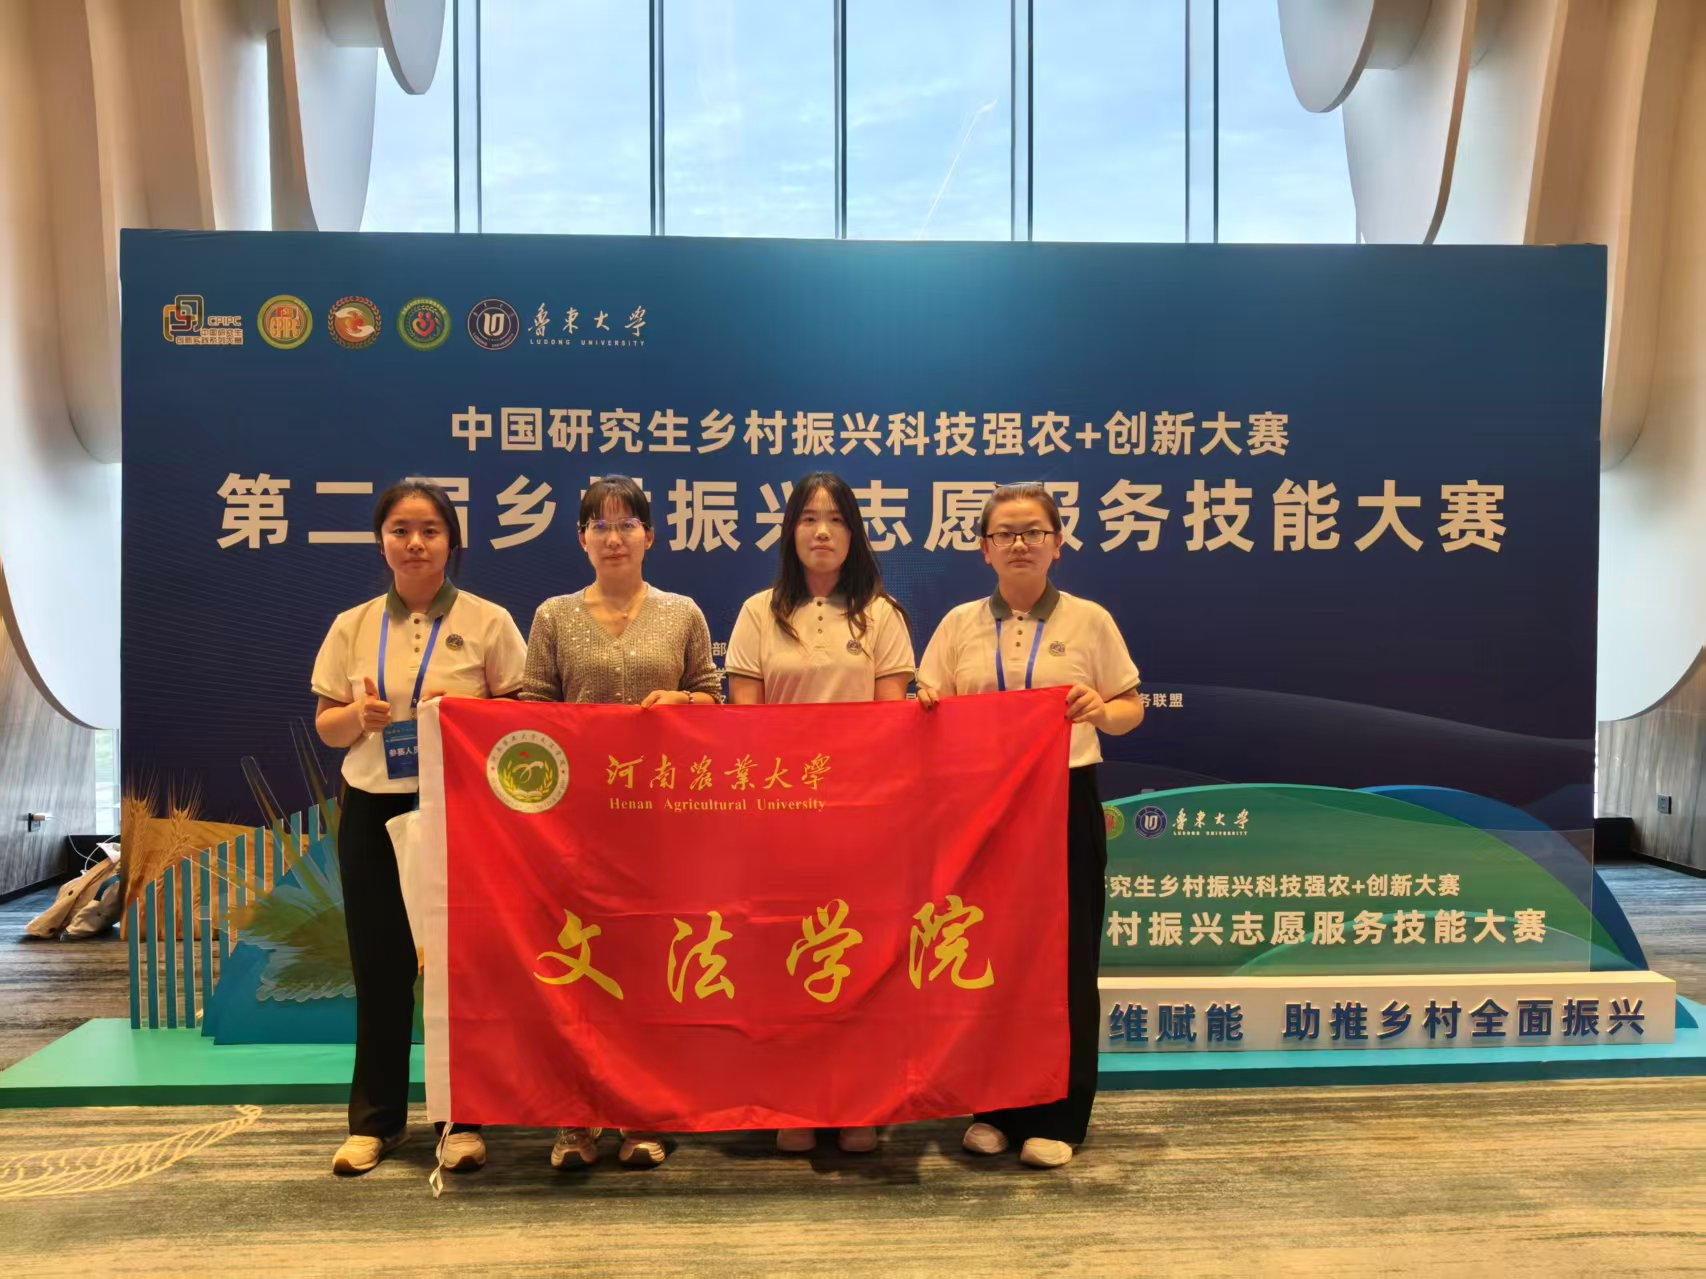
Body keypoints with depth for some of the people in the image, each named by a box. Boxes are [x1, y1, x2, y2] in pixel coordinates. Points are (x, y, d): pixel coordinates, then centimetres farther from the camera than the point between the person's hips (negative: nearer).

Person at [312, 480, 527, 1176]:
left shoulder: (488, 621, 0)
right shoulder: (353, 626, 8)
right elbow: (325, 727, 10)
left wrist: (467, 709, -18)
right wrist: (359, 714, -12)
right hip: (372, 811, 3)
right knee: (378, 963, 8)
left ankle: (462, 1119, 16)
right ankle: (374, 1119, 23)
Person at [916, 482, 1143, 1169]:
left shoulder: (1089, 621, 4)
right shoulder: (959, 624, 8)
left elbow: (1130, 709, 6)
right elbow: (931, 713, 10)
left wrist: (1101, 710, -15)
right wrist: (927, 706, -12)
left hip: (1065, 802, -1)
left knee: (1065, 958, 3)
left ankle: (1055, 1119, 18)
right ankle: (990, 1110, 22)